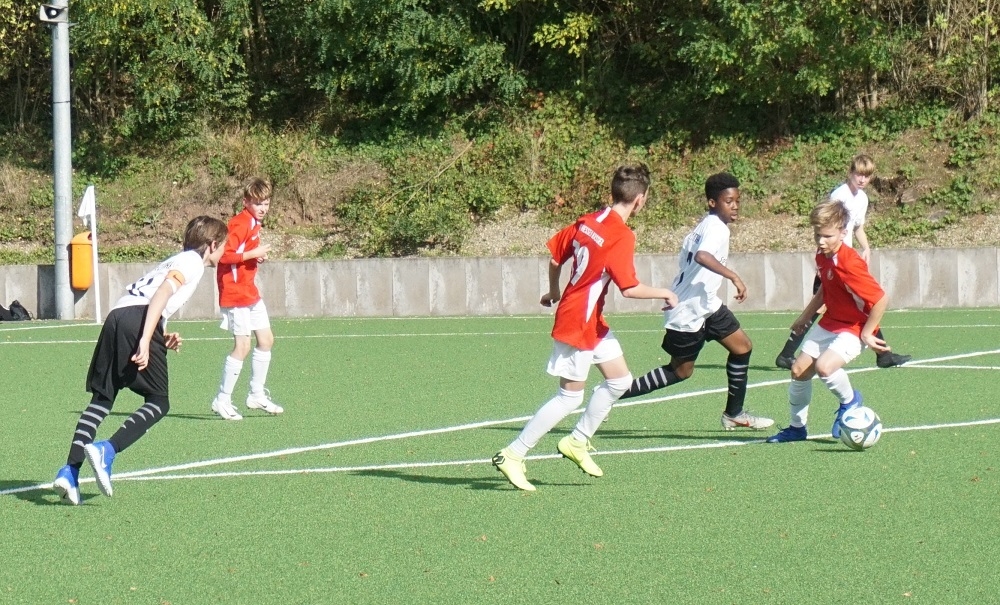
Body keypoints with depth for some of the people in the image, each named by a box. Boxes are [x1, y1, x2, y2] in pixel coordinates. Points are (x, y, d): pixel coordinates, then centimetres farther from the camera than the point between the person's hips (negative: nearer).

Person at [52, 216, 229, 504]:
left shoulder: (177, 260, 34)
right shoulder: (193, 262, 7)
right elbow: (163, 293, -10)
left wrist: (164, 338, 15)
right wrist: (146, 341, -20)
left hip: (116, 316, 8)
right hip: (139, 319, -8)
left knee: (102, 399, 8)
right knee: (158, 402, 1)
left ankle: (70, 470, -5)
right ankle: (106, 451, -18)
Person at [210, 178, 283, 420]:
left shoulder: (254, 223, 12)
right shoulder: (241, 224, -17)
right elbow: (224, 255, -26)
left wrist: (259, 255, 2)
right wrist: (254, 253, -23)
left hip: (250, 292, 10)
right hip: (235, 293, -10)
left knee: (266, 340, 13)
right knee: (242, 346, -10)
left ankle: (257, 394, 23)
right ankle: (222, 400, -1)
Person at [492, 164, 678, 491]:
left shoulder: (587, 221, 3)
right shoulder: (622, 236, -21)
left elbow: (555, 255, 11)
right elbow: (630, 289, -24)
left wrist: (554, 291, 26)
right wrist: (664, 293, -8)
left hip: (593, 322, 9)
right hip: (578, 324, -9)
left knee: (620, 380, 16)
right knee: (570, 396, -3)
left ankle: (577, 441, 23)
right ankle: (512, 455, -1)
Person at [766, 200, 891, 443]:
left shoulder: (850, 264, -29)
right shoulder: (822, 257, -2)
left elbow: (881, 299, -28)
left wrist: (866, 334, -20)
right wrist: (806, 316, 21)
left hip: (853, 329, -8)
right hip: (829, 323, 8)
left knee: (824, 366, -29)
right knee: (799, 370, 7)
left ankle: (849, 401, 2)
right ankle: (797, 427, 25)